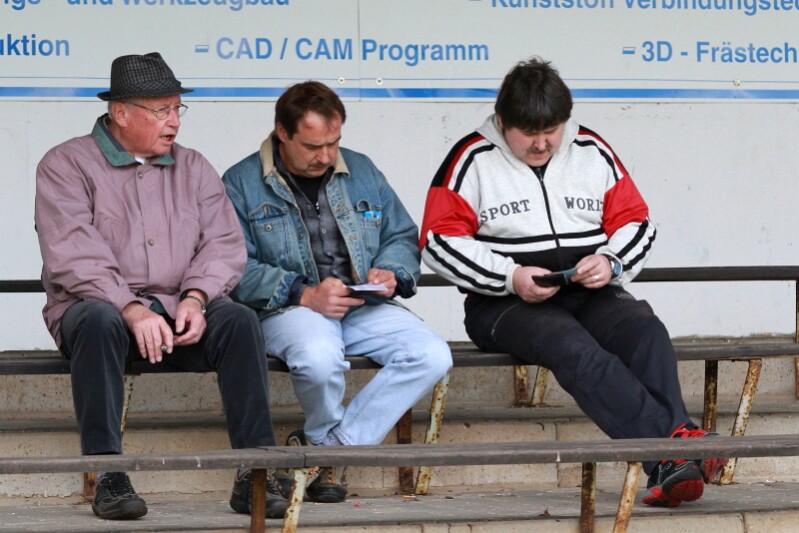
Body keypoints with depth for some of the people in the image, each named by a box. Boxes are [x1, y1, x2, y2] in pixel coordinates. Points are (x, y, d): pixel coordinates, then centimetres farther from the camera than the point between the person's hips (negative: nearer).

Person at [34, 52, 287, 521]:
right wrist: (134, 311, -24)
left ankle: (255, 475, -27)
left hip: (180, 311, 3)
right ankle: (109, 477, -34)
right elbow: (74, 258, -12)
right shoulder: (67, 166, 2)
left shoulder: (193, 168, 18)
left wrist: (195, 298, -14)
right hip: (102, 304, -3)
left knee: (239, 319, -26)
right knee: (99, 320, -38)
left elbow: (224, 245, 7)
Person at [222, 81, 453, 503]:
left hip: (365, 307, 5)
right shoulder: (241, 184, 2)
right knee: (319, 358, -40)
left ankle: (321, 447, -15)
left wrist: (391, 274, -2)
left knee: (432, 357, -22)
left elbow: (403, 237, 22)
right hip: (289, 310, -5)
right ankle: (331, 443, -5)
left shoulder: (362, 172, 17)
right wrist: (304, 294, -20)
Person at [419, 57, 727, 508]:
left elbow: (635, 222, 16)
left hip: (591, 295, 4)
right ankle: (674, 445, -46)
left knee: (646, 331, -30)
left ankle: (668, 469, -43)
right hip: (504, 303, -4)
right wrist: (511, 278, -14)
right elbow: (440, 240, -2)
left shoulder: (592, 151, 13)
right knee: (572, 346, -36)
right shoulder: (473, 159, 3)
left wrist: (610, 263, -8)